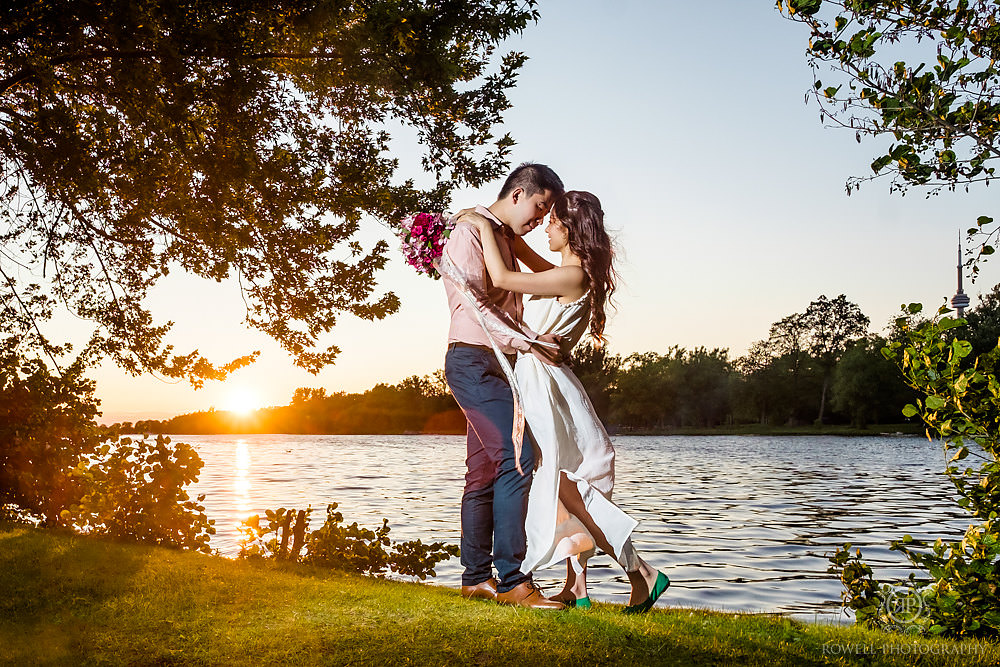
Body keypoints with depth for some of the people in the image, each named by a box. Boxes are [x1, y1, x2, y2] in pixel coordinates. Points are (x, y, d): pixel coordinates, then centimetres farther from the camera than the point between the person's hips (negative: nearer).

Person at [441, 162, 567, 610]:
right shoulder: (471, 231, -7)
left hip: (494, 364, 10)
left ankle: (477, 577, 14)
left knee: (485, 471, 9)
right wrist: (526, 342, -20)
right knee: (516, 458, -18)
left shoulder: (504, 240, 22)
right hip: (473, 359, -10)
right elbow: (471, 303, -17)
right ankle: (511, 580, -18)